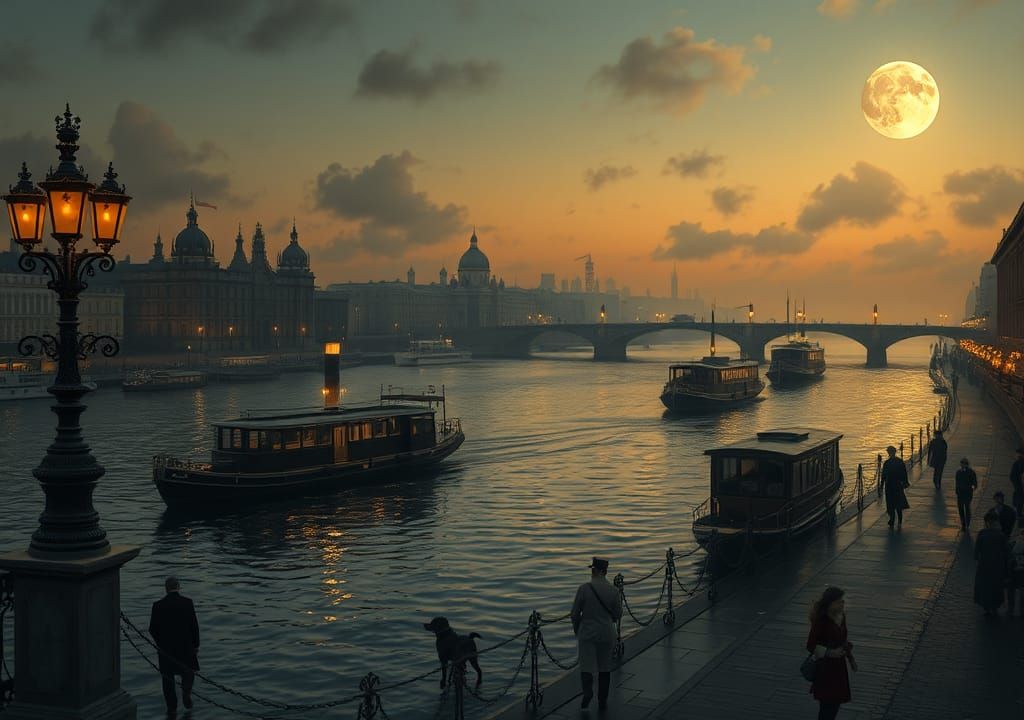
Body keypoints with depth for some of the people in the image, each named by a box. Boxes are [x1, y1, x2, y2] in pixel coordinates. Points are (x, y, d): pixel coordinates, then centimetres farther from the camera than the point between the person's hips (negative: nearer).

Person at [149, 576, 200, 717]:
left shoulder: (158, 605, -9)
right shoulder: (187, 602, -12)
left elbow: (152, 629, -5)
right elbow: (194, 625, -10)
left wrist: (160, 642, 14)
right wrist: (196, 645, 2)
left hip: (165, 647, 0)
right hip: (185, 646, 0)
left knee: (168, 677, 14)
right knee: (189, 670, 24)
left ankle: (172, 708, 15)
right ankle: (186, 692, 4)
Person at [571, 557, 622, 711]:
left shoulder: (584, 588, -13)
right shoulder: (613, 590, -7)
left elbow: (575, 613, -7)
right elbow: (617, 614, 2)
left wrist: (576, 629, 11)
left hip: (587, 632, -2)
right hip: (607, 633, 2)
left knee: (586, 666, 6)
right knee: (604, 667, 16)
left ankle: (587, 690, -20)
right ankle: (602, 701, 19)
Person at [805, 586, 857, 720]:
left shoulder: (841, 616, 1)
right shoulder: (821, 621, -22)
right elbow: (811, 646, -18)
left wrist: (851, 658, 12)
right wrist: (830, 652, -27)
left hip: (839, 665, 7)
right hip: (825, 668, -7)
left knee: (836, 701, 15)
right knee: (828, 705, -4)